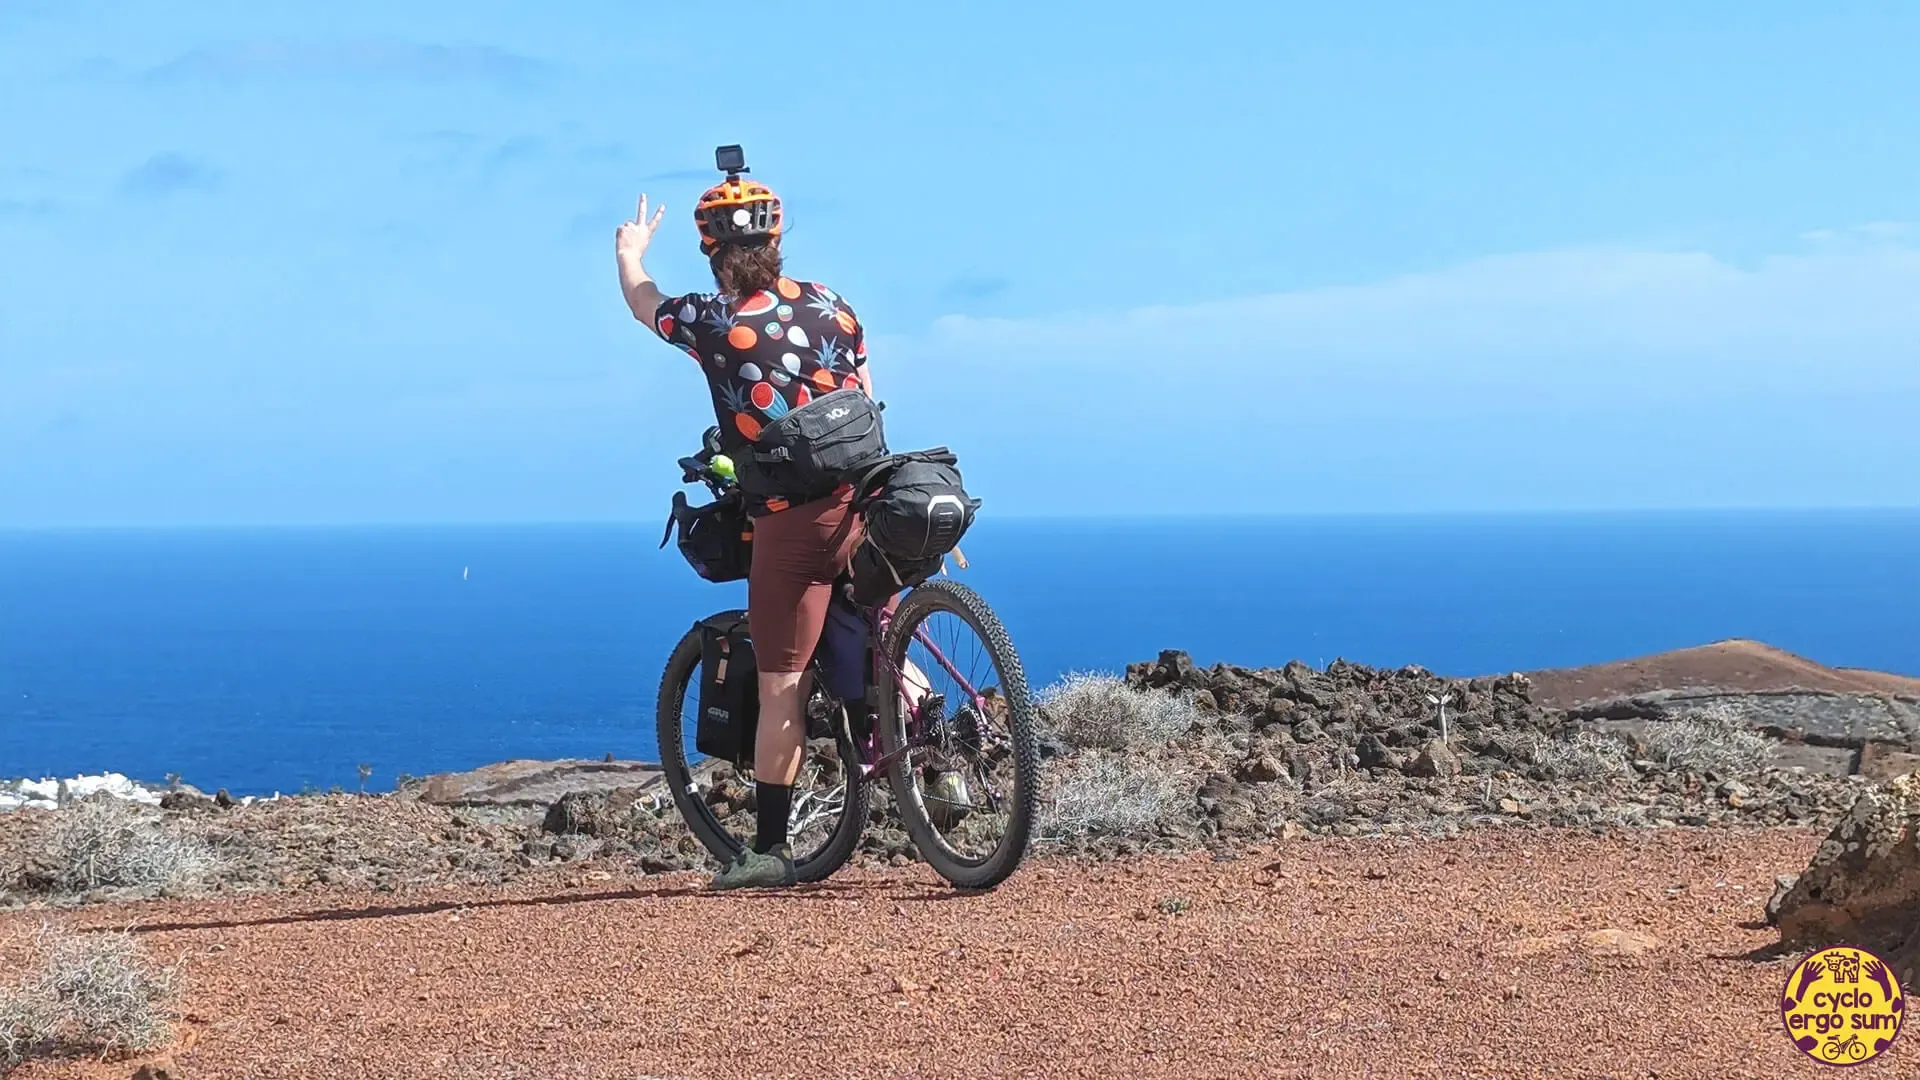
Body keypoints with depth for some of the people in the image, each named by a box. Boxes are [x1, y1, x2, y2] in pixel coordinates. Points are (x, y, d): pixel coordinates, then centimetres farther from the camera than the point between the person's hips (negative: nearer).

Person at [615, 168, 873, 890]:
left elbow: (641, 300, 18)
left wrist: (630, 251, 40)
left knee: (782, 692, 1)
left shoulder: (710, 322, -4)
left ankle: (769, 850, 5)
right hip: (867, 503, 4)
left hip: (789, 523, -4)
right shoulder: (832, 306, 8)